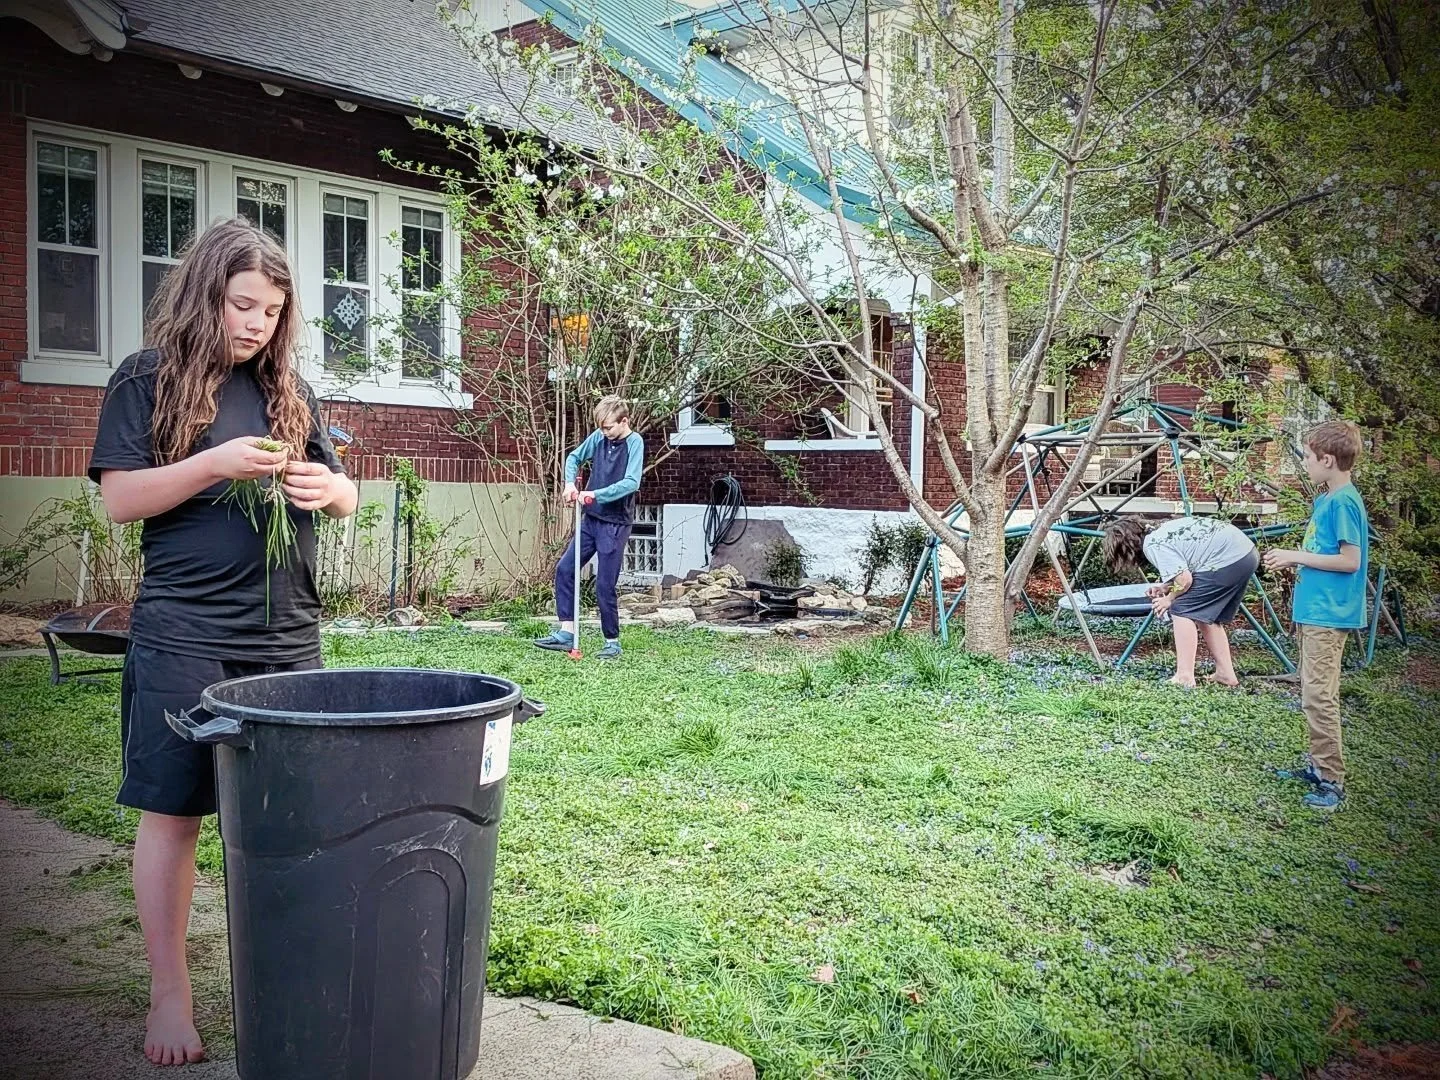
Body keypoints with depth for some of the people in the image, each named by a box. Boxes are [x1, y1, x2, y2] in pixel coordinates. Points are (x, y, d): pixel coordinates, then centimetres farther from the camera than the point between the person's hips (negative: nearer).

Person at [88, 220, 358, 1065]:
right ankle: (170, 993, 14)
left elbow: (344, 495, 16)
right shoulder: (147, 381, 1)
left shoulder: (288, 387, 13)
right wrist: (217, 463, -19)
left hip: (288, 634, 4)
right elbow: (121, 498, -6)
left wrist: (327, 487, -8)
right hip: (185, 637, -4)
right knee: (172, 810, 3)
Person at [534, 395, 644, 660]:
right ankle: (567, 632, 9)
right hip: (590, 519, 7)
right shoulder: (599, 437, 4)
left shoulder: (634, 443, -13)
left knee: (605, 586, -3)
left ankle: (612, 641, 12)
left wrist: (595, 494, -28)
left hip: (615, 524, -7)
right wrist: (570, 483, -2)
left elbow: (631, 482, -24)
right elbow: (574, 457, 17)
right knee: (564, 569, 3)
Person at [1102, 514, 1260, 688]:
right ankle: (1225, 674, 19)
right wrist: (1165, 587, 15)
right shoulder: (1162, 529, 18)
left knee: (1182, 610, -4)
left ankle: (1185, 677, -6)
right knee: (1205, 615, 19)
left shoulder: (1153, 545, -11)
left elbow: (1184, 580, -17)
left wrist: (1170, 599, 1)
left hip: (1227, 561, -10)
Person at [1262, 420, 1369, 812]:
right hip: (1315, 611, 10)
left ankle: (1332, 781, -5)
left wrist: (1296, 556, -14)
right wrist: (1292, 559, 8)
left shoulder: (1343, 502, -16)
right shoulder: (1325, 499, 13)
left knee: (1319, 696, -10)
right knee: (1314, 694, 15)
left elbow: (1350, 560, -19)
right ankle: (1320, 765, 24)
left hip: (1329, 614, -10)